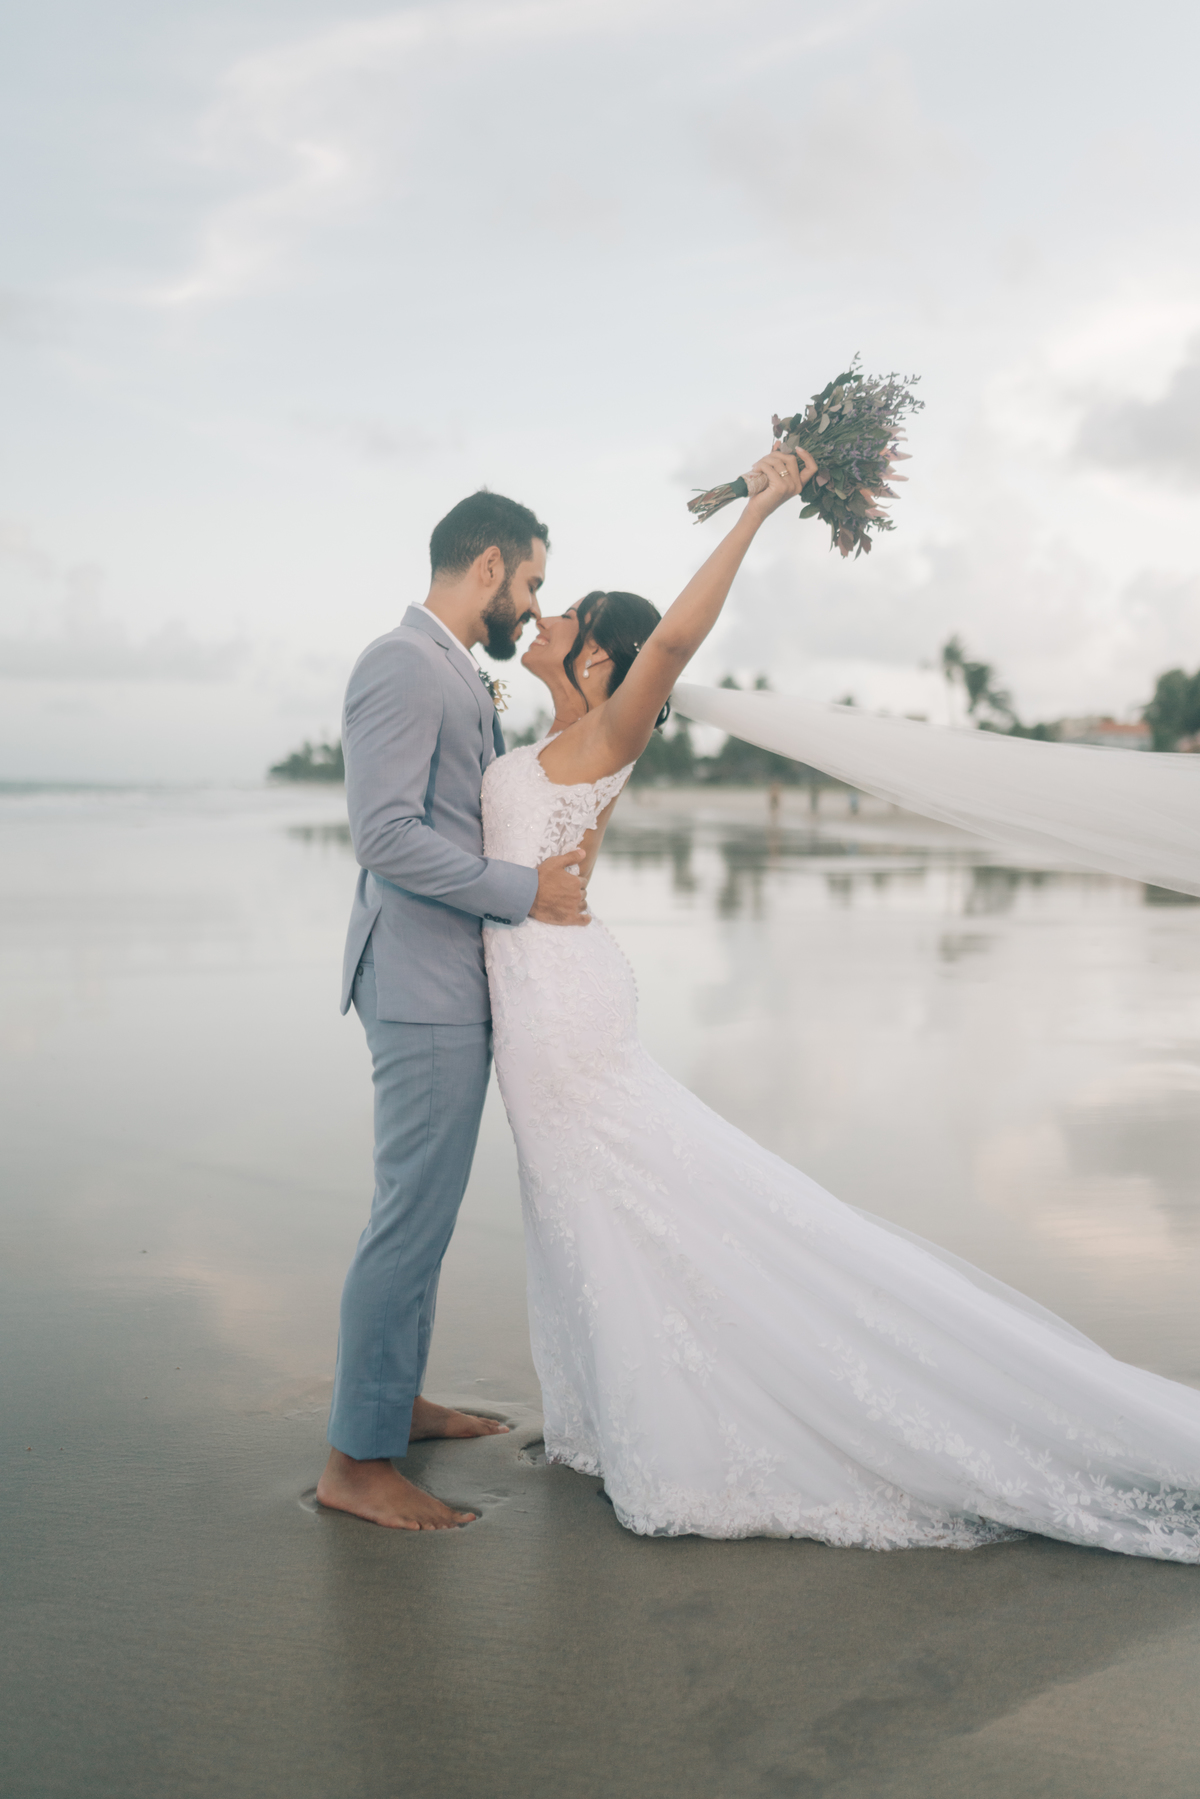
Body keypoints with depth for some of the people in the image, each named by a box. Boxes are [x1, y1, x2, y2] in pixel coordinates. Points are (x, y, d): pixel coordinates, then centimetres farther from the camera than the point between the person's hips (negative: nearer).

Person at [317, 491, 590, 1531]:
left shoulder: (461, 676, 17)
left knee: (423, 1209, 18)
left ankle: (397, 1400, 32)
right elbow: (387, 833, -23)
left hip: (459, 984, 10)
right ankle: (357, 1460, 5)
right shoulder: (401, 667, -14)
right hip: (425, 985, -10)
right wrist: (527, 890, -19)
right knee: (413, 1215, -5)